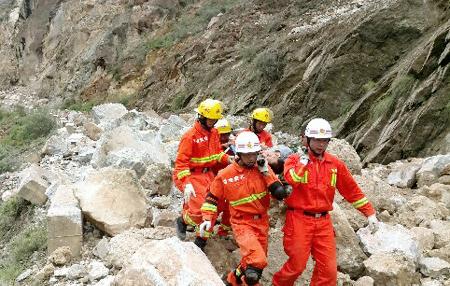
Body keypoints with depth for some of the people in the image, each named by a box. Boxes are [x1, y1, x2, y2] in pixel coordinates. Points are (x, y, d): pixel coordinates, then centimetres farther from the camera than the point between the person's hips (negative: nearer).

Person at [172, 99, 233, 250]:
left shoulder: (213, 132, 5)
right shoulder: (190, 136, -17)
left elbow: (217, 152, 17)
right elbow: (181, 162, -19)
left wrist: (228, 159, -4)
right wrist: (186, 184, -28)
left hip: (208, 174, 7)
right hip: (191, 175, -7)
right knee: (200, 207, -18)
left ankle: (201, 238, 23)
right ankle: (182, 220, 13)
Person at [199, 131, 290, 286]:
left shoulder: (262, 168, -2)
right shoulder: (226, 174, -8)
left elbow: (280, 194, -8)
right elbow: (212, 197, 4)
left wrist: (266, 172, -12)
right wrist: (207, 219, -6)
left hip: (262, 222, 4)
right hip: (242, 223, -4)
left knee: (253, 261, 19)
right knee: (257, 261, -26)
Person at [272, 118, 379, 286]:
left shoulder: (336, 165, 7)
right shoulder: (295, 159, -2)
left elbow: (352, 191, 13)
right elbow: (291, 180, -23)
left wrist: (370, 213, 13)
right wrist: (303, 162, -18)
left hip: (323, 222, 4)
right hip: (299, 219, -3)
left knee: (328, 269, 4)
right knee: (297, 265, 2)